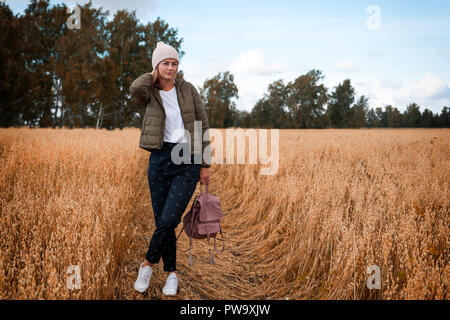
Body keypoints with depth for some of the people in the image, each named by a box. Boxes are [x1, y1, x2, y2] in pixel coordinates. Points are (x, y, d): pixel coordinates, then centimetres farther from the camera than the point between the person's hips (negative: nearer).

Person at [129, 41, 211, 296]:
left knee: (169, 219, -11)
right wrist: (155, 75, -2)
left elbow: (203, 126, 6)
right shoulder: (150, 94, 4)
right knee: (162, 221, 6)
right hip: (160, 159, 1)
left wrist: (206, 164, 3)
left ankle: (148, 264, 14)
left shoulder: (188, 89, 5)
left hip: (188, 161, -1)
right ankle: (172, 273, 24)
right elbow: (135, 88, -22)